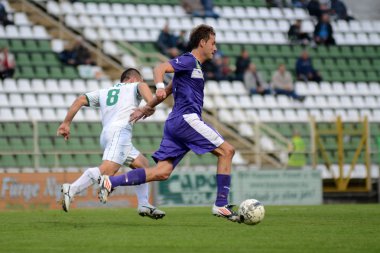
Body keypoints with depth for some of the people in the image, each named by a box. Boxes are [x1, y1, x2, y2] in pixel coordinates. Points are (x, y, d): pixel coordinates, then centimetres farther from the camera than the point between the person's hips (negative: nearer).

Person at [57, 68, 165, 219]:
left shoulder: (103, 92, 32)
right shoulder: (133, 87, 19)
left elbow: (81, 100, 21)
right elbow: (143, 86, -5)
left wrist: (66, 123, 18)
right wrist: (150, 103, -22)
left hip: (105, 135, 7)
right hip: (120, 131, -7)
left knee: (142, 164, 20)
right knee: (108, 169, -25)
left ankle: (144, 205, 14)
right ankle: (71, 190, -40)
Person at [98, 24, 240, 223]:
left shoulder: (193, 65, 26)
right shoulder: (189, 61, -4)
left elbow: (169, 89, 32)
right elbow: (160, 68, -18)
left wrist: (147, 107, 37)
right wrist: (159, 87, -37)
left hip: (175, 123, 9)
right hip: (186, 119, -9)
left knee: (162, 172, -2)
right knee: (226, 151, -6)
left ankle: (110, 182, -8)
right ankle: (221, 205, -7)